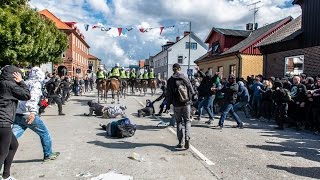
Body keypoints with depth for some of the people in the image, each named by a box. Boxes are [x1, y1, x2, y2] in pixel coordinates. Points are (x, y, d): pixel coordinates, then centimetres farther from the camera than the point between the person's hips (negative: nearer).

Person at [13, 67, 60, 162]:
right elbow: (33, 97, -22)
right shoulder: (36, 84, -4)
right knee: (44, 133, 12)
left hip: (17, 114, 7)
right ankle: (48, 154, 23)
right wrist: (33, 111, -35)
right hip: (28, 114, -7)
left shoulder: (24, 83, 18)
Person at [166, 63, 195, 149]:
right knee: (187, 121, 13)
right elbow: (192, 91, 0)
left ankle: (180, 142, 12)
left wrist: (168, 103, 7)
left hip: (177, 105, -1)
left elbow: (169, 94, -4)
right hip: (187, 104, 1)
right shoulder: (186, 78, -2)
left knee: (179, 122, 12)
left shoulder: (171, 80, -7)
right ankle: (187, 138, -7)